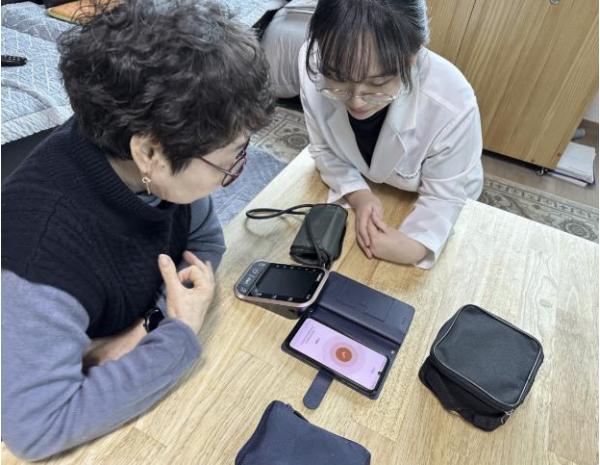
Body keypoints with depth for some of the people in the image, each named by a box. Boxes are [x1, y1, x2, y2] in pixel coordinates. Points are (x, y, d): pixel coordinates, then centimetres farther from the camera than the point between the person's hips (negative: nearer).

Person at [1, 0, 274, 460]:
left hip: (127, 350, 4)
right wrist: (180, 336, -29)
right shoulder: (47, 248, -36)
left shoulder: (148, 170, -20)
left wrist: (152, 326, -20)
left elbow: (205, 240, -6)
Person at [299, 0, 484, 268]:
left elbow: (445, 194, -23)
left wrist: (417, 245, -39)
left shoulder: (452, 106, -38)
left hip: (410, 203, -1)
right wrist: (357, 193, -29)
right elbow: (324, 149, -15)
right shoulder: (314, 64, -31)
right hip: (348, 188, 2)